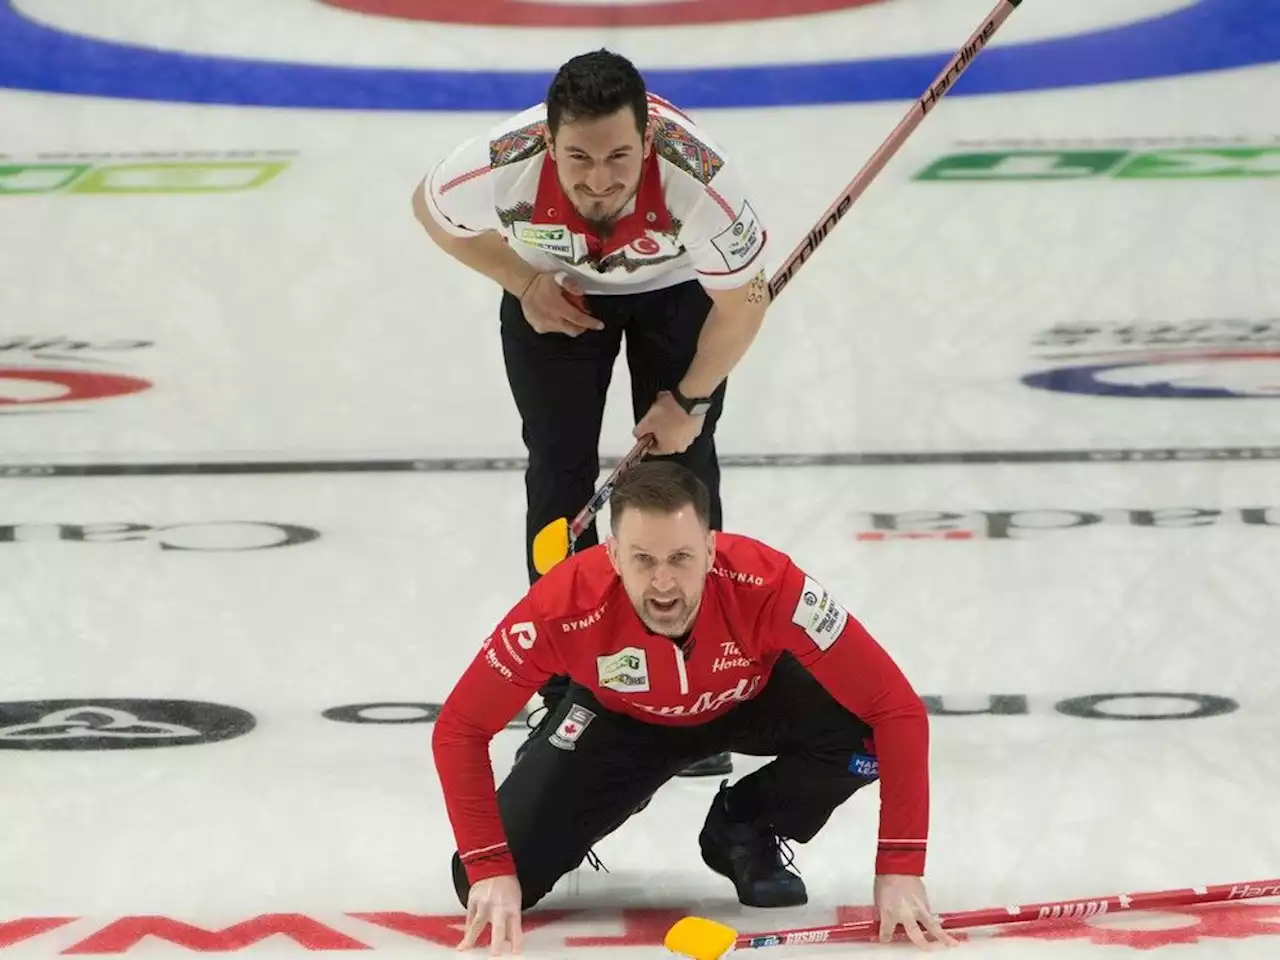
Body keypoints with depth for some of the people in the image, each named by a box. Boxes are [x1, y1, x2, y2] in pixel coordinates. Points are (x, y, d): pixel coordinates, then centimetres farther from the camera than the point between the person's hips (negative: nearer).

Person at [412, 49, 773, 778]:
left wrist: (691, 400, -12)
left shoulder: (699, 177, -42)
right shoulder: (502, 165, -39)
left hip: (677, 287, -1)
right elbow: (432, 211, -11)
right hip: (557, 294, 1)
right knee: (560, 476, -1)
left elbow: (744, 299, -22)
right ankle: (568, 701, 10)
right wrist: (523, 284, -17)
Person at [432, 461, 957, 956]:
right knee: (488, 890, -14)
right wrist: (489, 871, -33)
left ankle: (745, 831, 0)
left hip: (752, 697, 0)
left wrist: (899, 870, -37)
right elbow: (459, 730, -25)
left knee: (861, 729, -32)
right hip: (623, 718, 0)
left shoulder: (769, 586, -39)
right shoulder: (565, 607, -38)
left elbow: (898, 710, -34)